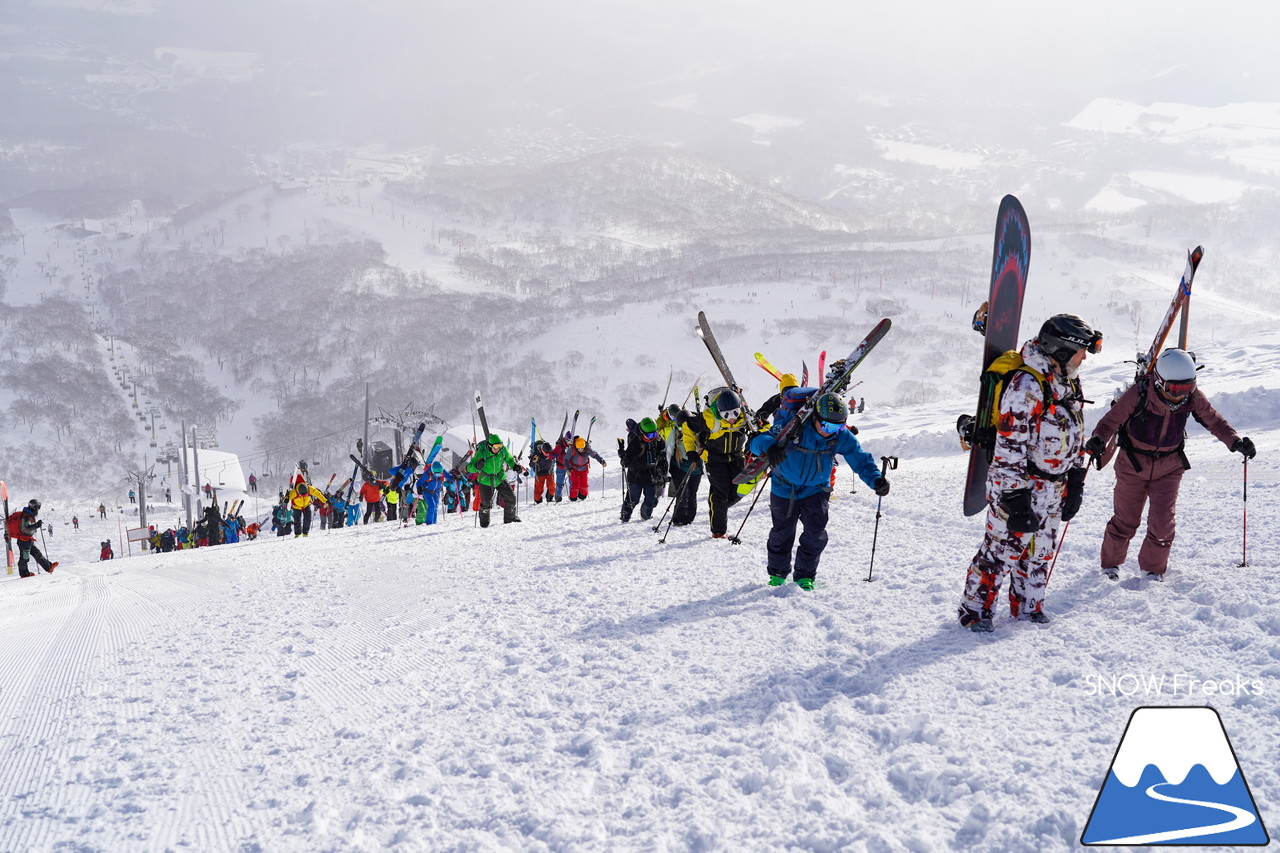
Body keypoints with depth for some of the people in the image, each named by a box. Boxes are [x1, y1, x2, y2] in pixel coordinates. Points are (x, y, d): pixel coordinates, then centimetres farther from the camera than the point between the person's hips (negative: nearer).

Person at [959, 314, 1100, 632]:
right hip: (1019, 485, -9)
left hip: (1053, 487, 9)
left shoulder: (1070, 384, 10)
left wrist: (1075, 484, 17)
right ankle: (975, 610, 11)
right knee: (1004, 548, -2)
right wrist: (1016, 497, -23)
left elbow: (1075, 437, 19)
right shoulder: (1027, 385, -20)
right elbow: (1010, 446, -22)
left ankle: (1028, 606, 32)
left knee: (1041, 549, 17)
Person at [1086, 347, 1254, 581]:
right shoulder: (1138, 394, -26)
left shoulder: (1193, 398, -16)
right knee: (1125, 520, 9)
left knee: (1163, 523, -2)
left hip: (1169, 467, 2)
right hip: (1133, 464, -2)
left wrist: (1235, 441, -16)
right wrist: (1098, 440, -42)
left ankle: (1153, 568, 21)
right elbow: (1111, 420, -22)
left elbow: (1214, 421, -1)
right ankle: (1110, 562, 33)